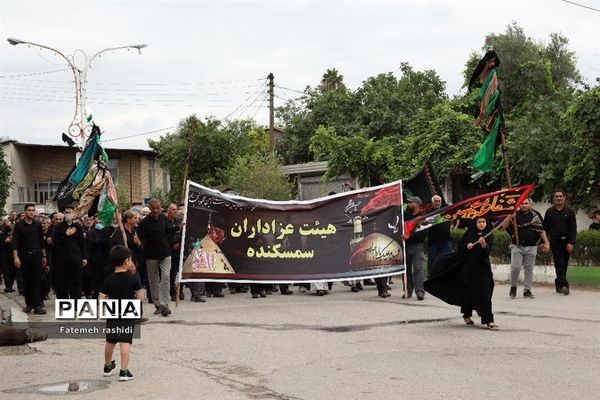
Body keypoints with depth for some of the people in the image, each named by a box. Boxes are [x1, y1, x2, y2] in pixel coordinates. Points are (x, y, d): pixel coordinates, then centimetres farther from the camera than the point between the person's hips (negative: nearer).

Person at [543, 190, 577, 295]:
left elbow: (573, 228, 0)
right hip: (555, 241, -1)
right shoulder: (549, 212, 6)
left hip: (566, 242, 2)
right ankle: (564, 285, -20)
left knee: (564, 265, 7)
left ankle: (559, 284, 19)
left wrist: (571, 243, -9)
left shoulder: (570, 211, 5)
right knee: (559, 264, -11)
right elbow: (545, 228, 9)